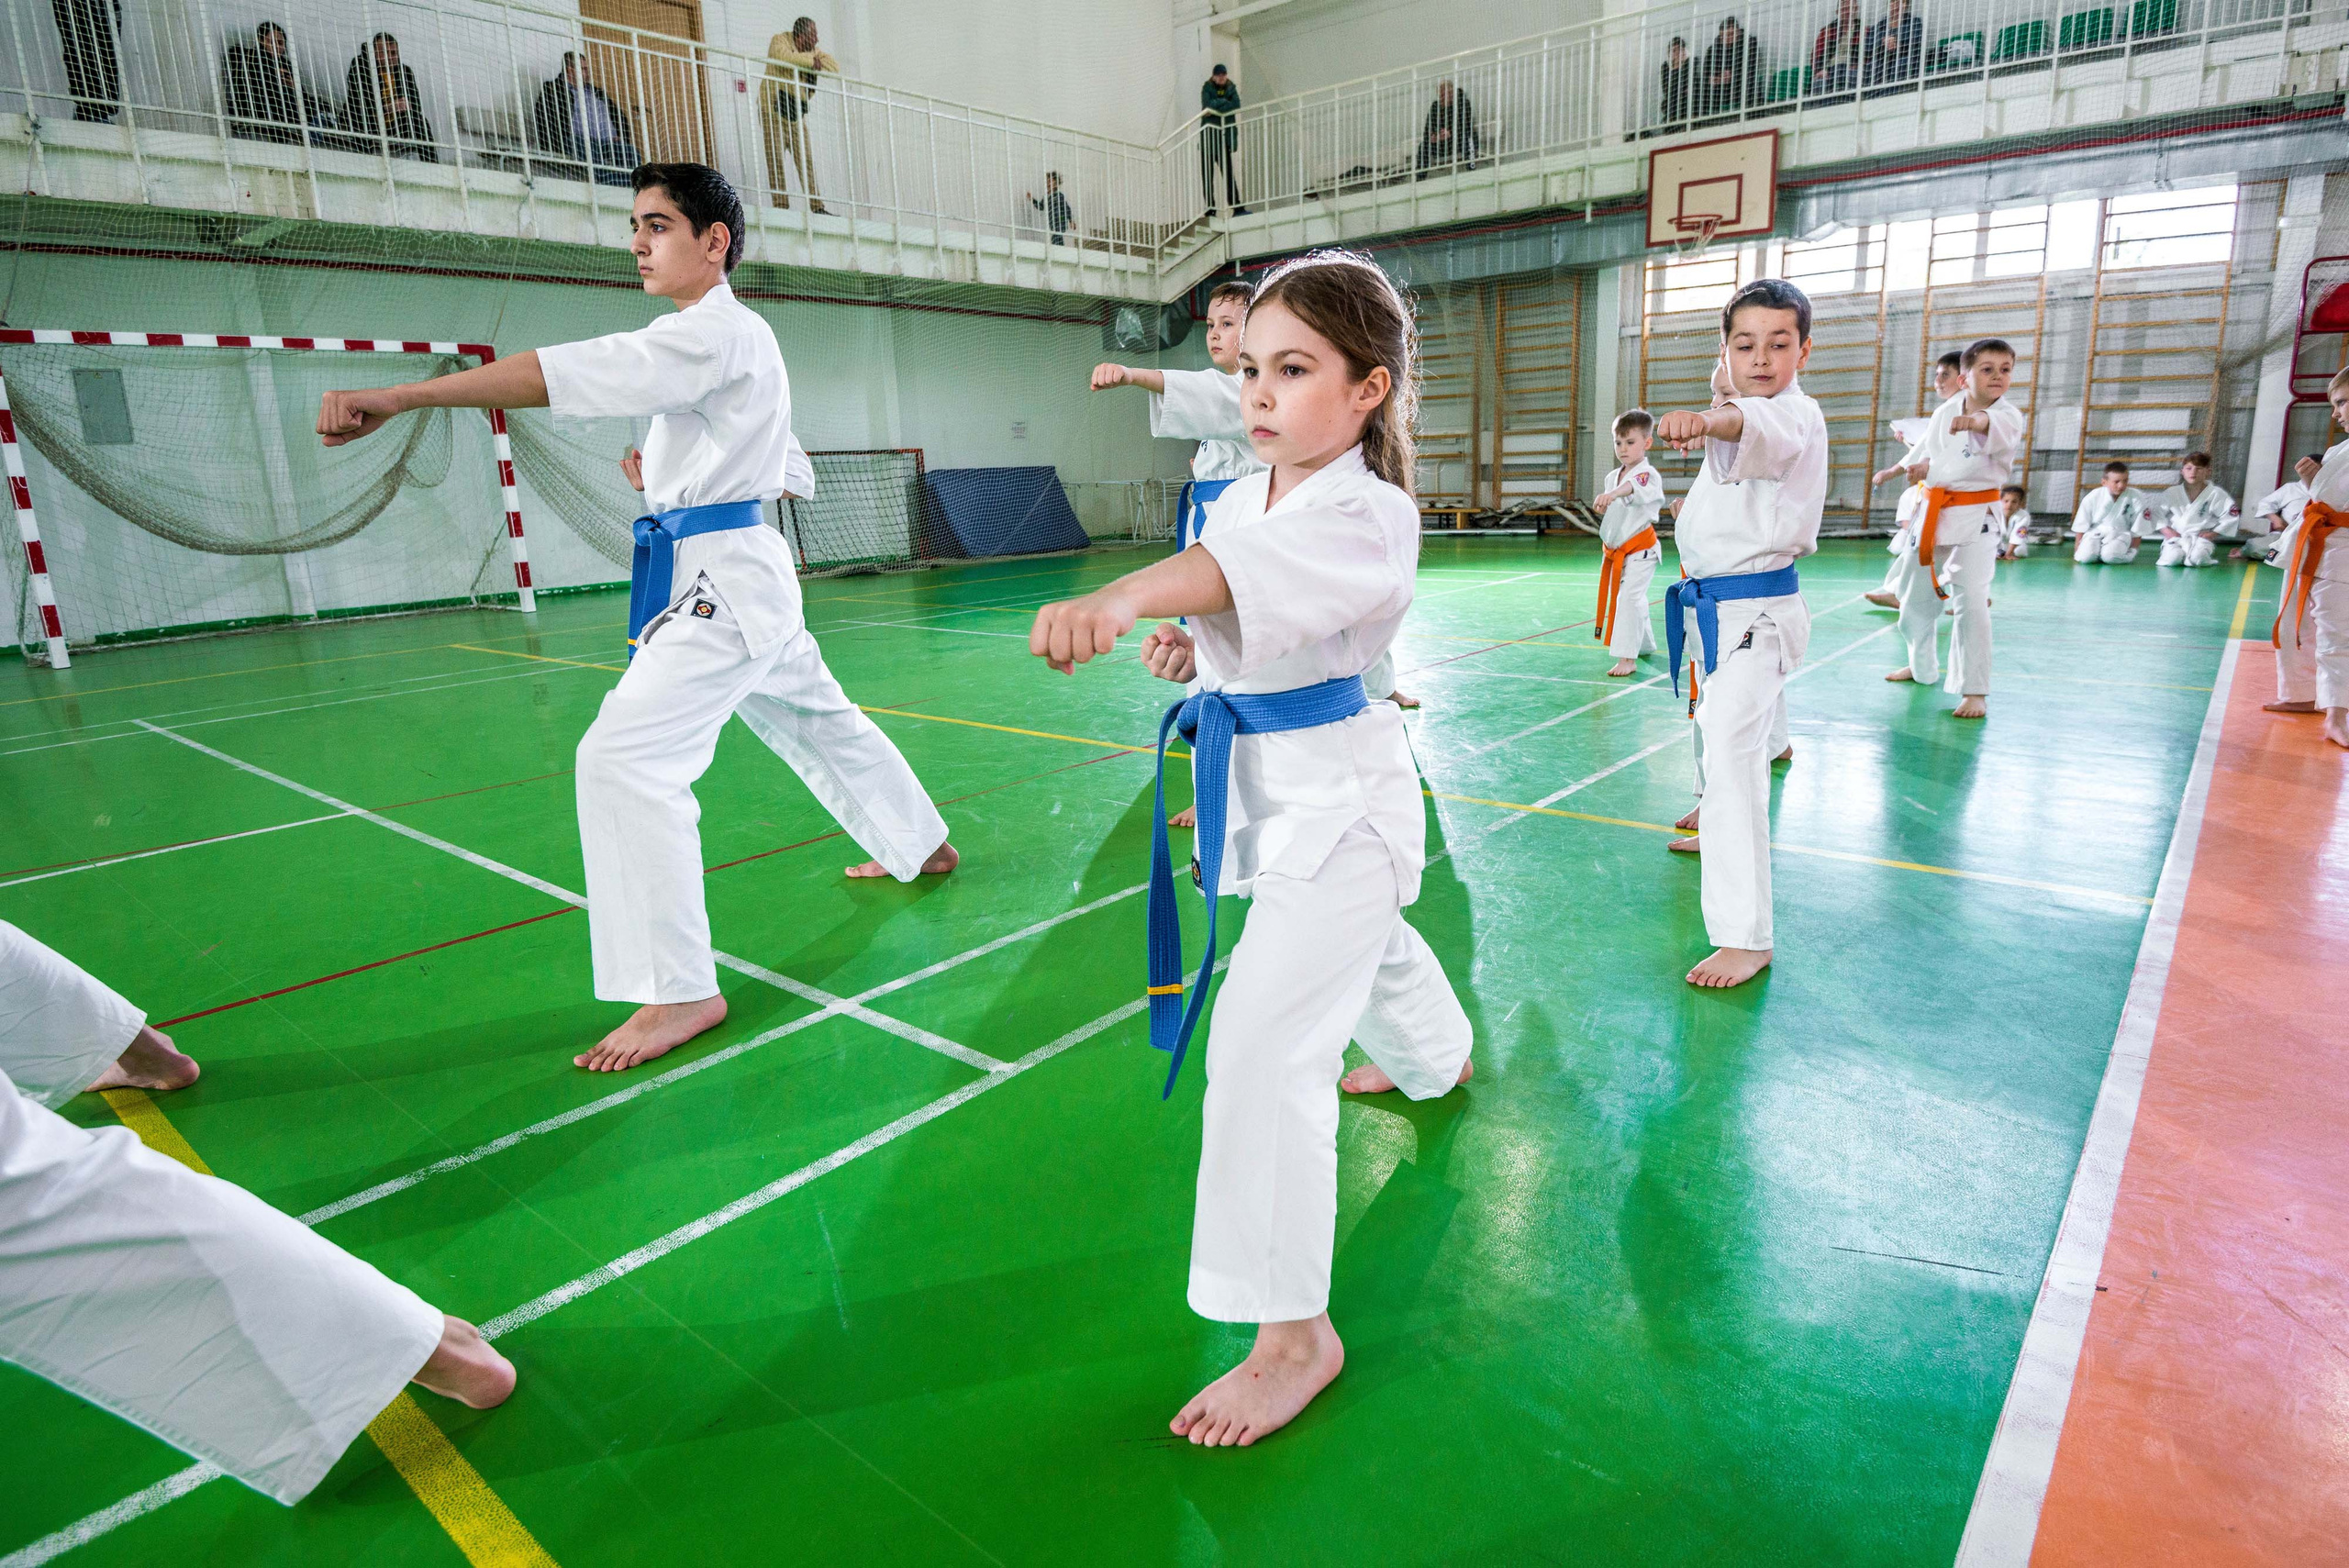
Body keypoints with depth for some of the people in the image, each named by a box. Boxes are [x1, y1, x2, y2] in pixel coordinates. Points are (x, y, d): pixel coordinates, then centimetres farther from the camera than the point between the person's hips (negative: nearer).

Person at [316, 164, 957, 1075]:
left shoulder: (716, 333, -15)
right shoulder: (724, 336, 17)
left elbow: (571, 373, -27)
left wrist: (394, 398, -30)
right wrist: (666, 472, 10)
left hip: (722, 581, -11)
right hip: (738, 576, 11)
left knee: (626, 756, -17)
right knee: (820, 721, 23)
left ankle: (681, 991, -13)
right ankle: (922, 847, 42)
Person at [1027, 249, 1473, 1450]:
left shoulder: (1368, 517, -24)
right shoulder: (1245, 496, 2)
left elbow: (1255, 566, -46)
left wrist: (1126, 593, -64)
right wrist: (1184, 644, -6)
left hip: (1339, 790, -9)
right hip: (1257, 777, 9)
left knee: (1265, 1045, -16)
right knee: (1362, 941, 33)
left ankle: (1294, 1332, 0)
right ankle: (1437, 1060, 68)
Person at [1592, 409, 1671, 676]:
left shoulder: (1648, 474, -16)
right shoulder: (1612, 476, 8)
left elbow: (1636, 488, -44)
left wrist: (1616, 492, -61)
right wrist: (1603, 505, 4)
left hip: (1640, 550, -8)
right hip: (1615, 550, 8)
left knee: (1629, 597, -19)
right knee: (1632, 599, 20)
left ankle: (1627, 659, -18)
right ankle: (1645, 645, 41)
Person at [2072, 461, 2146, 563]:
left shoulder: (2136, 499, -10)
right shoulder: (2092, 498, -9)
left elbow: (2137, 530, -1)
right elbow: (2081, 527, 0)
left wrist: (2133, 550, -3)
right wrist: (2077, 550, 0)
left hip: (2120, 534, 0)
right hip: (2095, 533, 0)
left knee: (2110, 556, -32)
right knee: (2085, 556, -29)